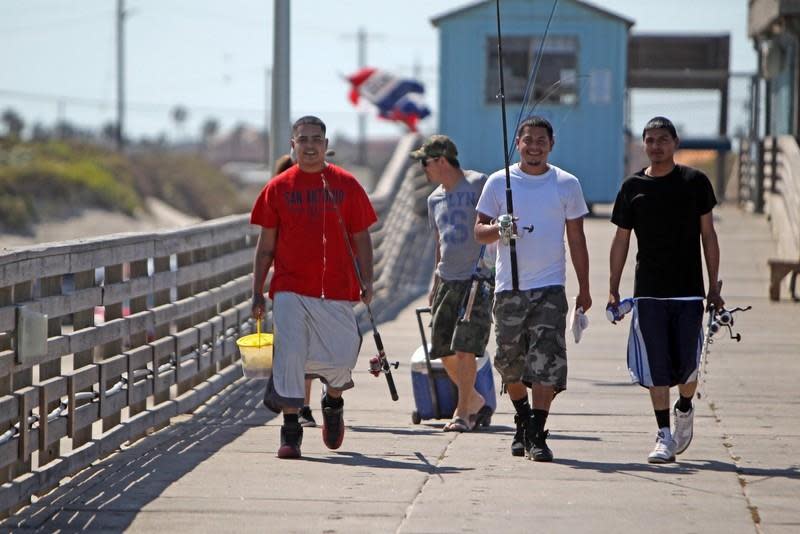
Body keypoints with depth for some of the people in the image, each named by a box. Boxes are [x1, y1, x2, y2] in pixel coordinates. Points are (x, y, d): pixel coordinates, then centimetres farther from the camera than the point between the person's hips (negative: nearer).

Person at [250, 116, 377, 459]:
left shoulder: (346, 185, 5)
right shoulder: (278, 187, 6)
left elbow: (361, 238, 8)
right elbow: (266, 244, 9)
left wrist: (366, 281, -3)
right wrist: (258, 292, 6)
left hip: (337, 289, 0)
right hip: (290, 288, 0)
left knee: (341, 357, 0)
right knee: (290, 355, -9)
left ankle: (333, 403, 33)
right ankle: (290, 431, -2)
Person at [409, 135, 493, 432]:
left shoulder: (477, 185, -6)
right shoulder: (435, 199, 16)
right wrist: (435, 283, 21)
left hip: (476, 279, -7)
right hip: (447, 281, 7)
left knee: (465, 349, -12)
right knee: (444, 351, 5)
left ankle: (463, 413, -4)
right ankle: (477, 404, 22)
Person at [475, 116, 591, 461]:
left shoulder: (567, 184, 6)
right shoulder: (499, 182, 5)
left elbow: (576, 239, 11)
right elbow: (479, 231, 7)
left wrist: (584, 289, 10)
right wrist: (498, 229, -17)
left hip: (550, 288, -1)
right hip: (509, 288, 1)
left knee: (546, 363, -12)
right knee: (511, 364, 8)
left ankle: (537, 436, -10)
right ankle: (523, 423, 31)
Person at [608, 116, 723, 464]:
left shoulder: (694, 182, 3)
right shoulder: (632, 187, 5)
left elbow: (708, 235, 6)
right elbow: (621, 240, 10)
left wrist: (714, 288, 2)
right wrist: (613, 290, 5)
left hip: (688, 291, -1)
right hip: (648, 292, 1)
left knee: (687, 363, -1)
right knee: (656, 366, -3)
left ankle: (684, 409, 29)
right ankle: (664, 435, 5)